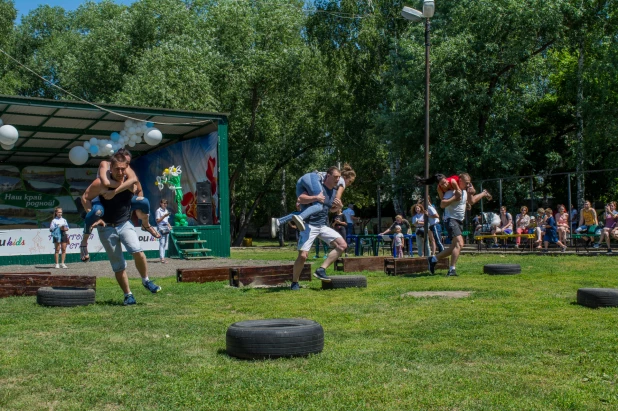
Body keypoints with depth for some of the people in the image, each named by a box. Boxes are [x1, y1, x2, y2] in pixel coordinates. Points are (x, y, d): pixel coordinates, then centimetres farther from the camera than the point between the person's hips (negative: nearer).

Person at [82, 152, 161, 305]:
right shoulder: (101, 183, -17)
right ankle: (128, 295, 16)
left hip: (125, 224, 1)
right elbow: (85, 197, -6)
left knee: (137, 251, -23)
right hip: (107, 227, -1)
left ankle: (146, 280, 0)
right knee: (118, 265, 3)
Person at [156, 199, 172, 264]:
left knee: (165, 244, 7)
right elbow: (158, 220, -9)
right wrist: (164, 216, -18)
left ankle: (163, 257, 11)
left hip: (166, 228, 8)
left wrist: (169, 226, 12)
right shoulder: (158, 211, -4)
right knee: (162, 243, -14)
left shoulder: (166, 211, 19)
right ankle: (162, 258, -20)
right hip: (161, 228, -8)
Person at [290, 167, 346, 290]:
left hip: (323, 226, 7)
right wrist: (316, 197, -35)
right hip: (309, 225, -7)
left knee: (342, 245, -6)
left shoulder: (335, 191, 10)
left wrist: (339, 205, 0)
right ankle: (294, 282, 8)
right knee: (303, 255, -14)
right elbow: (300, 199, -21)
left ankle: (321, 270, -5)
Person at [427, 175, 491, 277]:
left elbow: (471, 201, 30)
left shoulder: (465, 192, 15)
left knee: (454, 247, 12)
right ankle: (452, 269, -26)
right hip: (451, 220, -10)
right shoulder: (452, 191, -13)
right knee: (459, 243, -24)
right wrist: (454, 198, -27)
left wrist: (483, 194, 22)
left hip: (460, 221, 10)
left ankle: (433, 259, 24)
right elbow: (442, 204, -23)